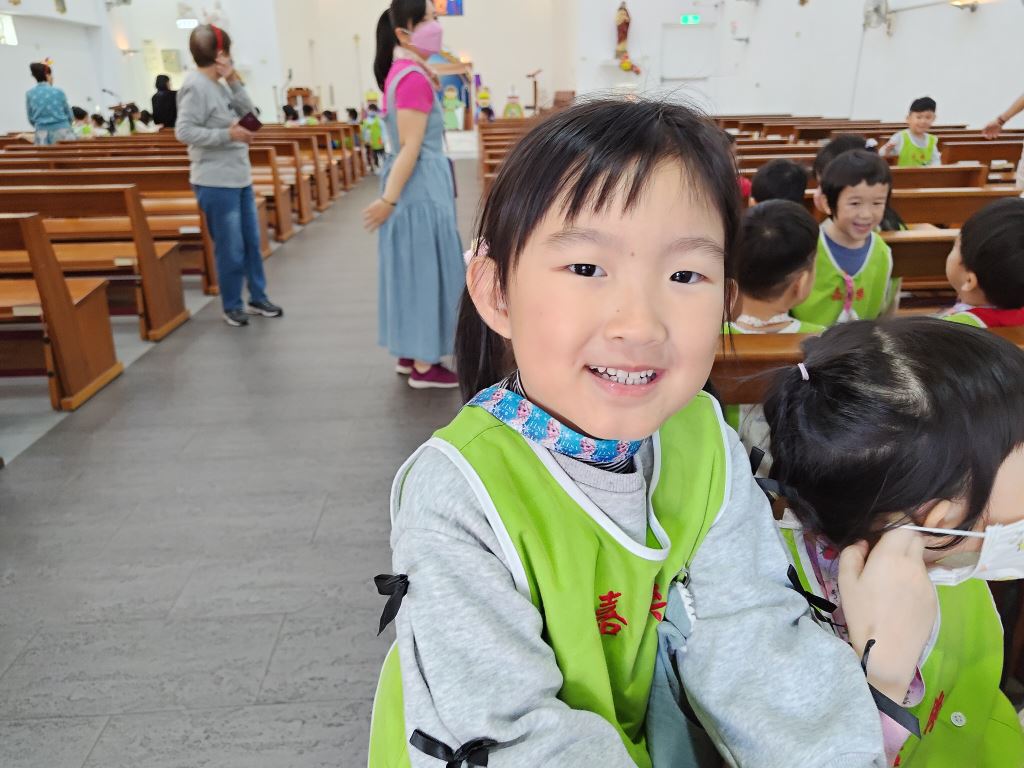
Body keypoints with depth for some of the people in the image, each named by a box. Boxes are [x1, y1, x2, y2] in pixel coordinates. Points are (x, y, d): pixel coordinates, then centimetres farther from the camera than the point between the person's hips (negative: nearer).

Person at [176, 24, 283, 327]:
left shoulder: (219, 85, 11)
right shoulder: (196, 86, -14)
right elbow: (184, 131, -20)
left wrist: (235, 81, 2)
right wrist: (228, 134, -23)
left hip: (240, 177, 9)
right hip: (216, 183, -9)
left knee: (252, 241, 15)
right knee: (231, 249, 0)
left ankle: (257, 298, 28)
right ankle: (232, 306, 15)